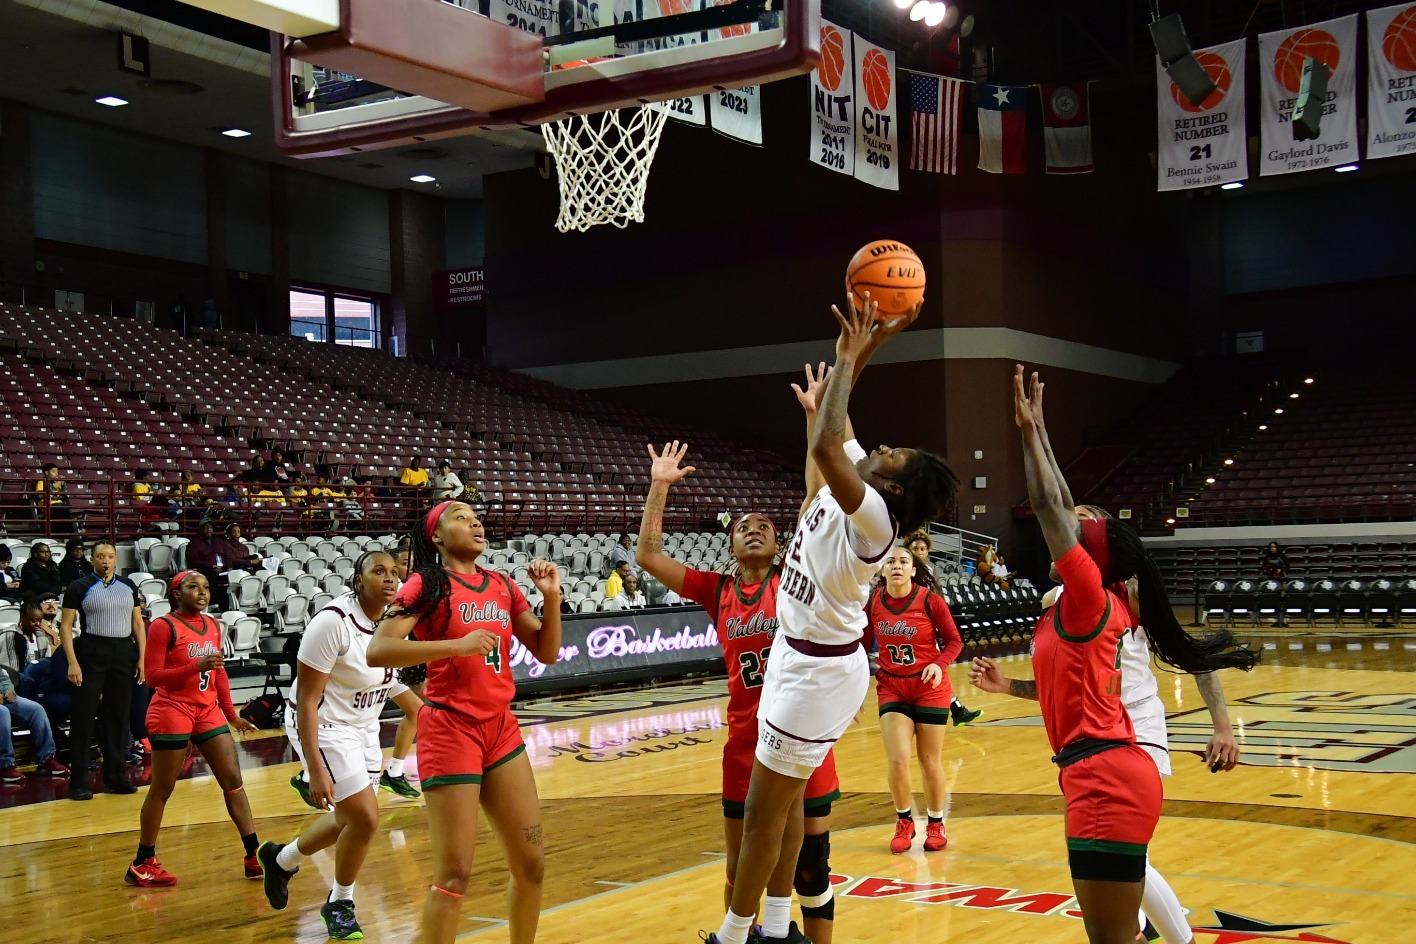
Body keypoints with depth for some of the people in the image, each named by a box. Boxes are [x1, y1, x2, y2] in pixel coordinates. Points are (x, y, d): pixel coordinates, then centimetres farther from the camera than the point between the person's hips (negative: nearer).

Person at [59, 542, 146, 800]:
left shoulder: (129, 587, 10)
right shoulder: (79, 588, -3)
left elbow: (138, 624, 13)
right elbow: (65, 627, -4)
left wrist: (142, 658, 4)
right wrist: (72, 663, -13)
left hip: (124, 653, 4)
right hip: (91, 652, -4)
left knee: (119, 715, 7)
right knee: (84, 716, -3)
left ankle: (115, 775, 17)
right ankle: (79, 781, 1)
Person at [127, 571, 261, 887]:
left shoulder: (213, 626, 9)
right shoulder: (163, 626, -10)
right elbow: (152, 676, -14)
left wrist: (232, 715, 17)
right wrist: (196, 666, -25)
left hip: (208, 712, 6)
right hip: (172, 713, -6)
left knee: (233, 781, 3)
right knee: (161, 790, 2)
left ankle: (254, 856, 8)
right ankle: (141, 865, 14)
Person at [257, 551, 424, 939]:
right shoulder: (333, 621, -27)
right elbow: (306, 699, -24)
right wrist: (316, 769, -28)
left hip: (363, 729, 8)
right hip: (323, 728, -8)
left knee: (348, 820, 19)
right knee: (366, 819, -11)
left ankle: (280, 859, 47)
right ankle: (339, 904, 14)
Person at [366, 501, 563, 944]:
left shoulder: (503, 586, 10)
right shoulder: (427, 585, -7)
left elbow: (547, 653, 14)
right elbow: (378, 650, -19)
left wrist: (552, 597, -1)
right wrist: (456, 644, -24)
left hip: (501, 729, 6)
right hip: (450, 732, -6)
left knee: (532, 862, 10)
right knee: (454, 874, -5)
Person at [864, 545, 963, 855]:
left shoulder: (930, 600, -12)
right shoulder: (872, 603, -5)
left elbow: (954, 641, -3)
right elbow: (863, 645, 7)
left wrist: (939, 665, -21)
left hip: (929, 688, -1)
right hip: (891, 688, 2)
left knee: (930, 762, 6)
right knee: (897, 761, -8)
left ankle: (936, 824, 28)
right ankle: (904, 822, 17)